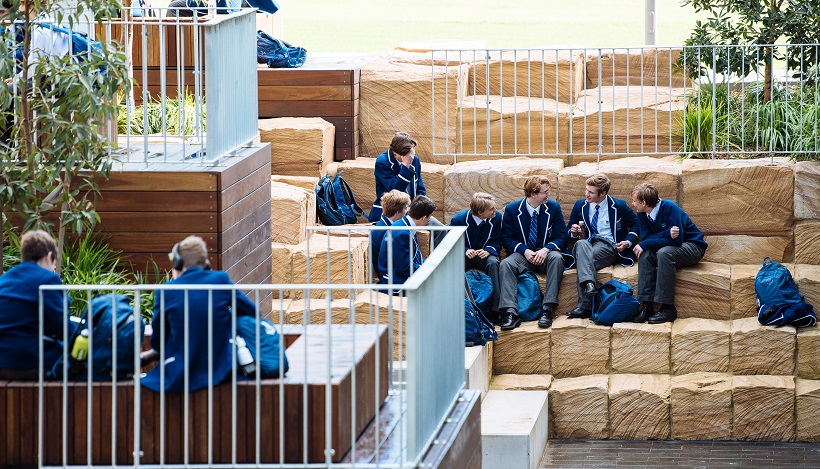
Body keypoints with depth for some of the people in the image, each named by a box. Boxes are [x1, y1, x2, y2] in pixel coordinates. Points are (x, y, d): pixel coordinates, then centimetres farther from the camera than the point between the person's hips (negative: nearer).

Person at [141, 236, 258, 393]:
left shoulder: (165, 292, -7)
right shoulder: (221, 280, -2)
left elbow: (157, 343, 3)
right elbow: (252, 312, 9)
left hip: (180, 377, 0)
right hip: (220, 372, 0)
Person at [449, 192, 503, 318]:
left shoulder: (496, 217, -7)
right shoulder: (459, 220, -13)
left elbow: (497, 241, 2)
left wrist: (488, 250, -22)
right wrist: (465, 251, -24)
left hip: (484, 255, 1)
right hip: (465, 255, -1)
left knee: (493, 262, -35)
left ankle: (495, 308, -39)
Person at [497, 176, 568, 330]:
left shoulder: (553, 208, 2)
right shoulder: (512, 210, -1)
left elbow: (561, 236, 2)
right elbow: (506, 238, 1)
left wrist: (546, 250, -17)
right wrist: (525, 251, -16)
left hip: (545, 254, 0)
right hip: (522, 254, 0)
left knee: (557, 258, -34)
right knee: (506, 264, -32)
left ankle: (547, 310, -39)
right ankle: (510, 312, -42)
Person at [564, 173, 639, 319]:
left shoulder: (619, 206, 7)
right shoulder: (580, 206, 16)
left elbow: (635, 224, 15)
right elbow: (570, 230, 25)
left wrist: (628, 242, -3)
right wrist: (574, 232, 0)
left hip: (609, 246, -3)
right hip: (586, 244, 3)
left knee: (583, 259, -36)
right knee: (581, 244, -38)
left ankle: (584, 306, -43)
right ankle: (588, 284, -54)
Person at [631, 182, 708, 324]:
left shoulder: (669, 208, -23)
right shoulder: (642, 214, -3)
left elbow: (677, 239, -27)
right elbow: (646, 237, -11)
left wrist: (645, 244, -27)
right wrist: (667, 233, -31)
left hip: (692, 246, -6)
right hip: (668, 247, 6)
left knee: (664, 252, -35)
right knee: (645, 254, -22)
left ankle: (668, 308, -34)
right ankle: (647, 305, -27)